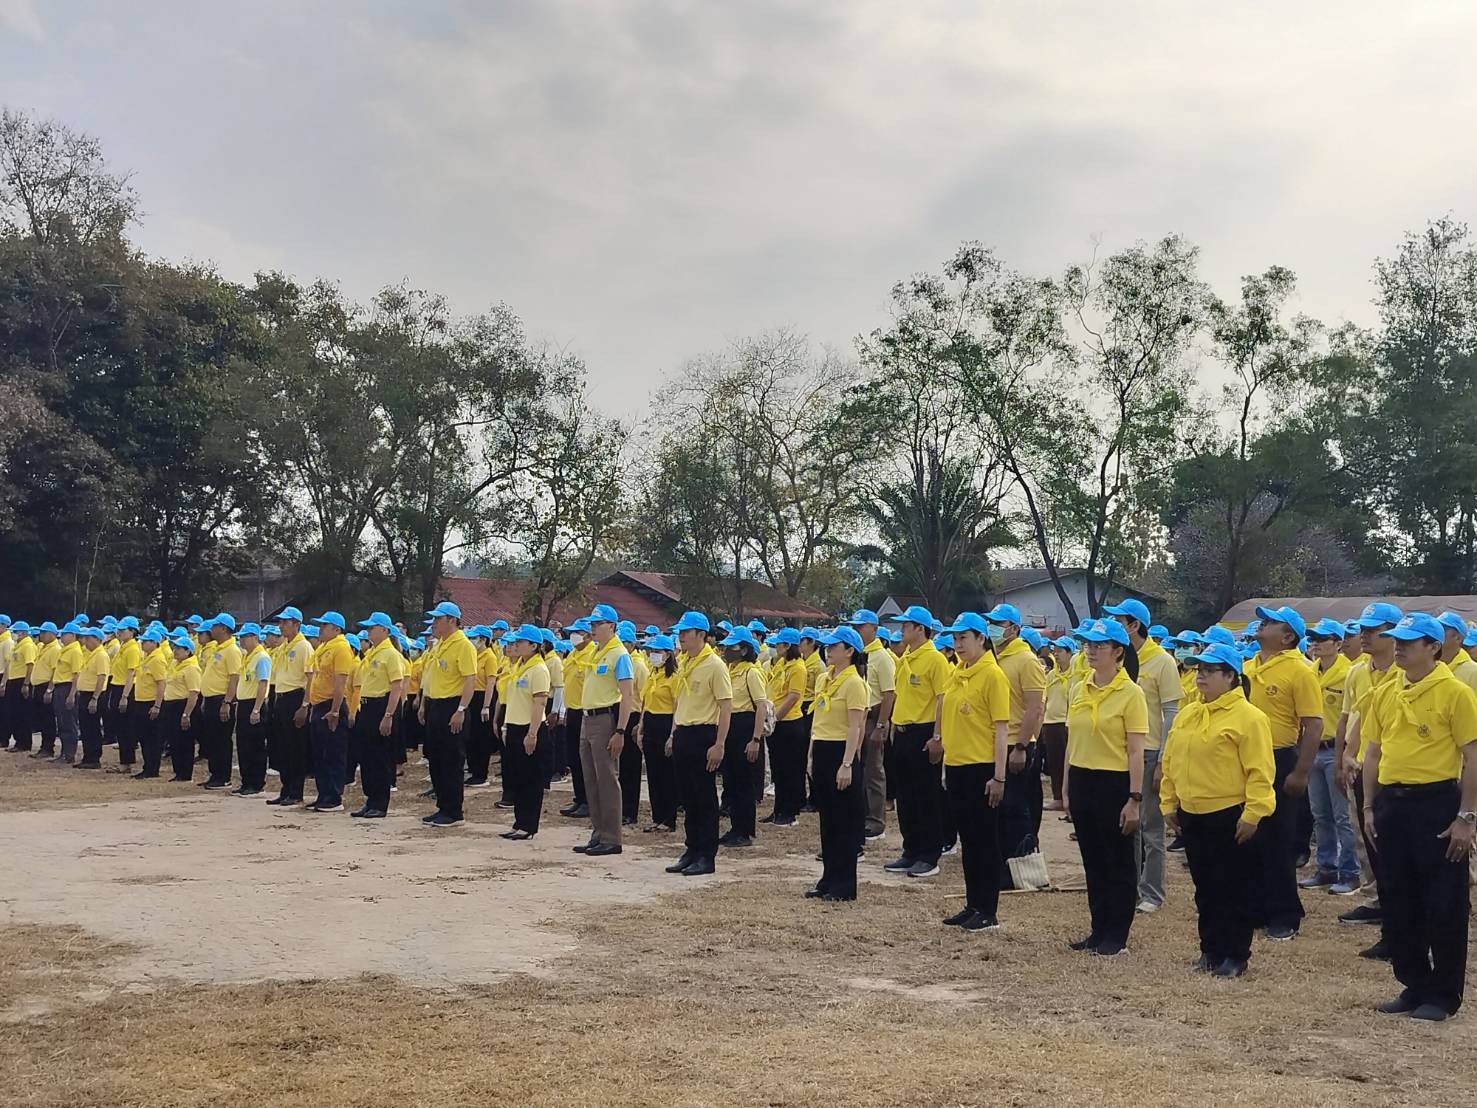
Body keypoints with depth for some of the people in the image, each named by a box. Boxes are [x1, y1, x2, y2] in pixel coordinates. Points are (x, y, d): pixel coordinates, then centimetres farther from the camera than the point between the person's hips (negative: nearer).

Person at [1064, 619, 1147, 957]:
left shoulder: (1130, 693, -10)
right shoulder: (1081, 690, 8)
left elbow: (1136, 751, -12)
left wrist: (1135, 799, -15)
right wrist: (1067, 789, 12)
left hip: (1114, 783, -6)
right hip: (1082, 781, 6)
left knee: (1118, 863, 4)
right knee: (1092, 861, 13)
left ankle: (1117, 936, 13)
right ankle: (1099, 929, 23)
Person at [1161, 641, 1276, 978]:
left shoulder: (1248, 716, -12)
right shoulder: (1186, 715, 11)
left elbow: (1259, 771, -15)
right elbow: (1170, 763, 16)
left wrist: (1252, 814, -19)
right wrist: (1168, 804, 12)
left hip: (1231, 818, -7)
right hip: (1192, 816, 7)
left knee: (1235, 888, 2)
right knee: (1205, 886, 15)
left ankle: (1235, 955, 12)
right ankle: (1210, 949, 25)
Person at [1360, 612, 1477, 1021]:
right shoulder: (1386, 694, 10)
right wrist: (1370, 806, 12)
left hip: (1436, 803, -6)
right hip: (1392, 803, 7)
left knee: (1444, 903, 1)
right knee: (1398, 899, 12)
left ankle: (1443, 995, 12)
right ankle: (1414, 985, 24)